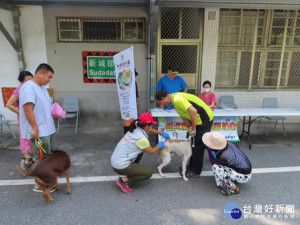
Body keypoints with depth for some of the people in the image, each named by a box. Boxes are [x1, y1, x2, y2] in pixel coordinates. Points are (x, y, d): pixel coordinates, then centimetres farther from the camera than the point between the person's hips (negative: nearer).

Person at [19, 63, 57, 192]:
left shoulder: (42, 88, 13)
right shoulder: (28, 87, -17)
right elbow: (27, 110, -23)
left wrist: (54, 114, 10)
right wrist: (35, 128, -23)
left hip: (48, 129, 10)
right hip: (38, 132, -10)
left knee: (50, 156, 19)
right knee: (42, 159, 0)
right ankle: (39, 185, 16)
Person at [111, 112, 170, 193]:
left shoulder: (135, 129, 3)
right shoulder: (141, 138, -22)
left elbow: (149, 131, 24)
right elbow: (151, 151, -5)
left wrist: (161, 133, 26)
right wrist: (159, 146, 13)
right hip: (120, 167, -9)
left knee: (141, 150, 23)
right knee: (148, 173, 1)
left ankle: (133, 170, 25)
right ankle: (124, 180, -2)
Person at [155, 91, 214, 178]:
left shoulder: (177, 99, -24)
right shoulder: (175, 99, 8)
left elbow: (193, 111, -32)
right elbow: (184, 116, 10)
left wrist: (193, 129, -21)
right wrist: (190, 128, -1)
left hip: (204, 120, -10)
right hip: (200, 120, 10)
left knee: (198, 146, -1)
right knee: (194, 144, 17)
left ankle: (195, 172, 11)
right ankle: (192, 167, 30)